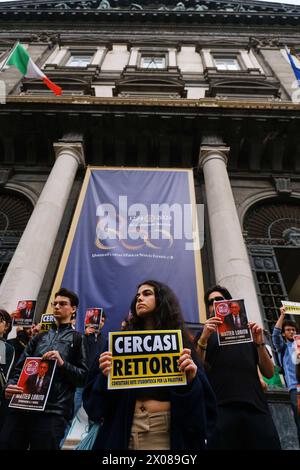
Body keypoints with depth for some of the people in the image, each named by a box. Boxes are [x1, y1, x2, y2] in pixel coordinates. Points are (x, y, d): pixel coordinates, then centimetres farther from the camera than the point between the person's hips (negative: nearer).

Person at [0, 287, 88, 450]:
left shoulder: (77, 339, 8)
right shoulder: (39, 337, 22)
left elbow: (83, 377, 2)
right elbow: (20, 367, 15)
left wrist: (62, 363, -13)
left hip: (52, 411, -4)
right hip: (21, 406, 4)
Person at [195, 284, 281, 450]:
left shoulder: (248, 331, 20)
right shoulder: (205, 333, 14)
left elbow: (269, 373, 14)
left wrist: (260, 343, -3)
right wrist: (203, 339, -15)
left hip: (256, 407, 2)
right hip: (221, 408, -2)